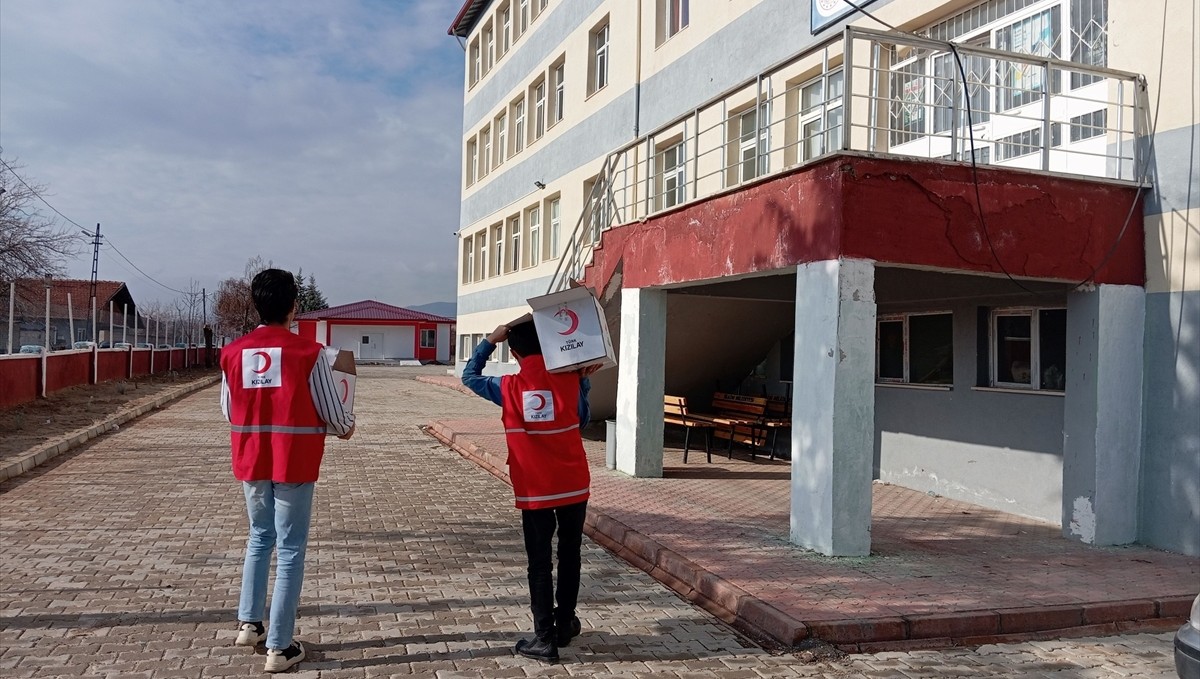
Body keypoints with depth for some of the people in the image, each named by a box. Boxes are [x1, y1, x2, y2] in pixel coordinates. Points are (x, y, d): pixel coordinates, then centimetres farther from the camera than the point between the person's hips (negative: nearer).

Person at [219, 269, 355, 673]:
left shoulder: (234, 353, -2)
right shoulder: (307, 352, -14)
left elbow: (228, 411, 8)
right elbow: (332, 414, -8)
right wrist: (346, 427, 14)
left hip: (251, 461, 5)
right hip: (293, 463, -4)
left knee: (259, 538, 25)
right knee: (290, 551, 4)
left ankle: (249, 623, 28)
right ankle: (279, 648, 8)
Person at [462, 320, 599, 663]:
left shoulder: (508, 387, -7)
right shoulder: (570, 379, -5)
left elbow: (469, 376, 11)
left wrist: (489, 341, 11)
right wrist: (584, 382, 13)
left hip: (535, 491, -2)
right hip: (574, 486, 2)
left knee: (539, 563, 6)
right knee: (569, 556, 16)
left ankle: (545, 639, 8)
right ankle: (565, 625, 29)